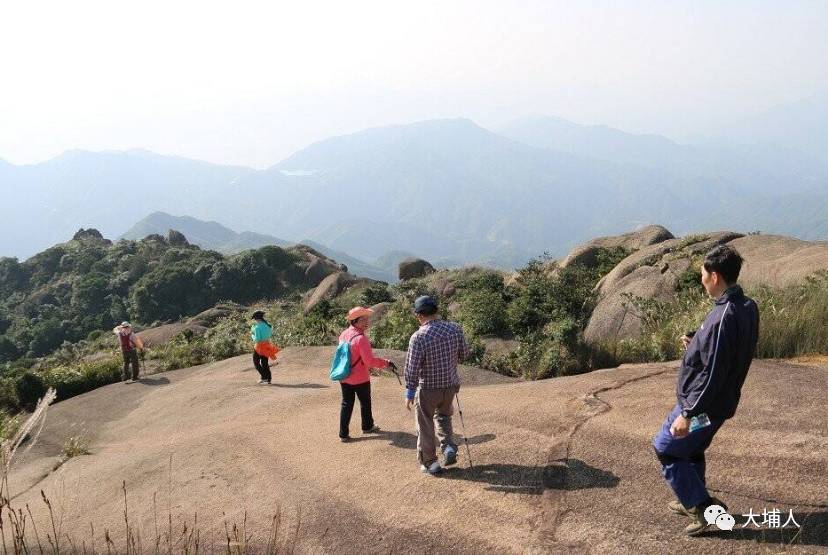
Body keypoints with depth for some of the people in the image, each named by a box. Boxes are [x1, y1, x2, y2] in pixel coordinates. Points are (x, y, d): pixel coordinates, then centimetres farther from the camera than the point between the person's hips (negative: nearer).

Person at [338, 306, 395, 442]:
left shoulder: (343, 334, 1)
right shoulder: (361, 339, -23)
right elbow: (370, 361, -24)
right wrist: (386, 363, -13)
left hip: (344, 377, 6)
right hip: (360, 379, -6)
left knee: (346, 404, 11)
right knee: (365, 402, 17)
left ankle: (343, 434, 11)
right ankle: (367, 426, 35)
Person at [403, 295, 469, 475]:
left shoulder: (418, 337, -21)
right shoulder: (454, 329, -8)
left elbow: (412, 368, -19)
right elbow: (464, 353, 4)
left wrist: (409, 393, -8)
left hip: (428, 388, -4)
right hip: (451, 385, 5)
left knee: (425, 426, 13)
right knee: (443, 415, 30)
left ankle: (429, 463, 22)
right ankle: (449, 447, 14)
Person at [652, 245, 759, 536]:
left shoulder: (723, 317, -29)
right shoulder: (747, 307, 1)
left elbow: (712, 375, -28)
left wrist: (687, 414, -23)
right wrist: (697, 343, 6)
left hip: (704, 405, -9)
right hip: (721, 401, 9)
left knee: (665, 449, 6)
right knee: (691, 449, 26)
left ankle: (704, 507, 10)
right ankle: (693, 500, 41)